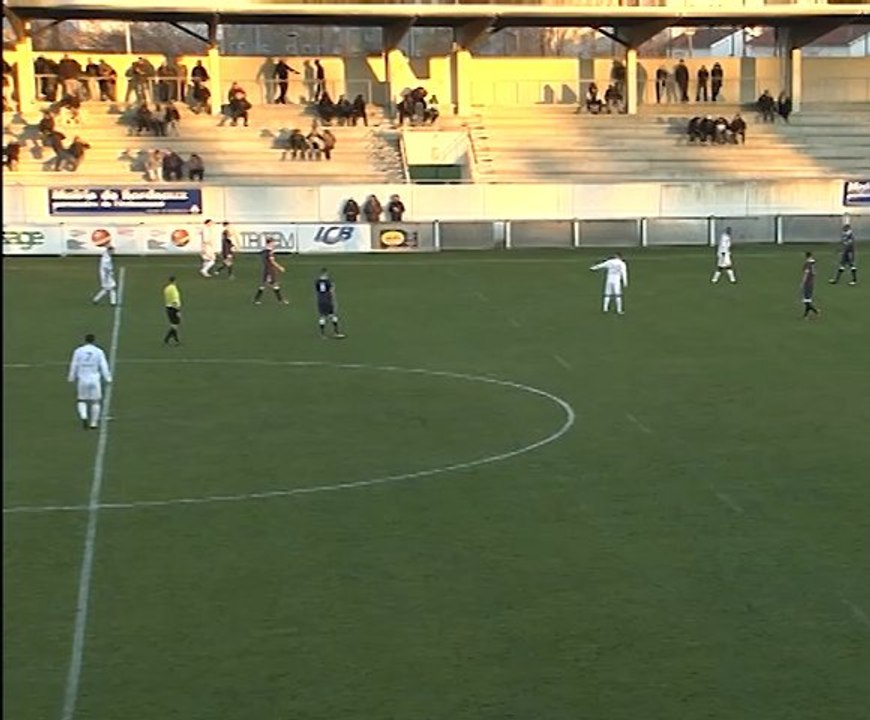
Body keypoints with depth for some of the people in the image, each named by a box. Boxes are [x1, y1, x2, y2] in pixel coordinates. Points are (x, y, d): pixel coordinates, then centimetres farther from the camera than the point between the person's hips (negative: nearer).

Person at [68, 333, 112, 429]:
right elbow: (104, 366, -2)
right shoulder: (99, 352, -2)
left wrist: (71, 378, 15)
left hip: (82, 380, 1)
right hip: (94, 379, -1)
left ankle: (83, 416, -11)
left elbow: (74, 366, 4)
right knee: (95, 401, 10)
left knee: (81, 400, 12)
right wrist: (108, 378, 5)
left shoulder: (78, 351, 0)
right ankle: (93, 422, 10)